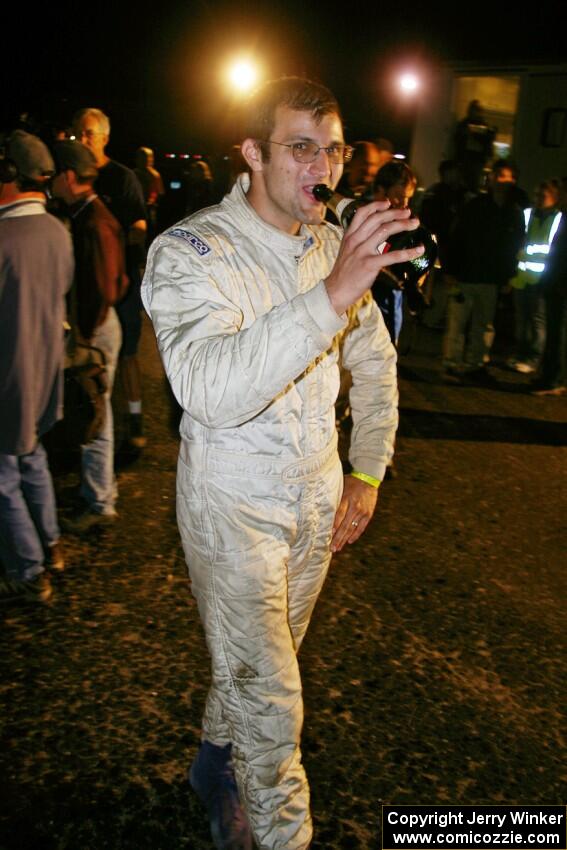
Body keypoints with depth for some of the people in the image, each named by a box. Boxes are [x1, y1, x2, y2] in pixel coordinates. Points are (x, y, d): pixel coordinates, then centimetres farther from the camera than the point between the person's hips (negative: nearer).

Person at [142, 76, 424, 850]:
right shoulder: (190, 251, -19)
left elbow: (374, 362, 13)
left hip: (317, 496, 6)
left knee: (260, 663, 22)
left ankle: (217, 765, 50)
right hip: (234, 504, -5)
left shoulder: (334, 246, 1)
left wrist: (367, 472, 8)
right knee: (269, 697, 2)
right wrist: (330, 296, -44)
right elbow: (209, 390, -37)